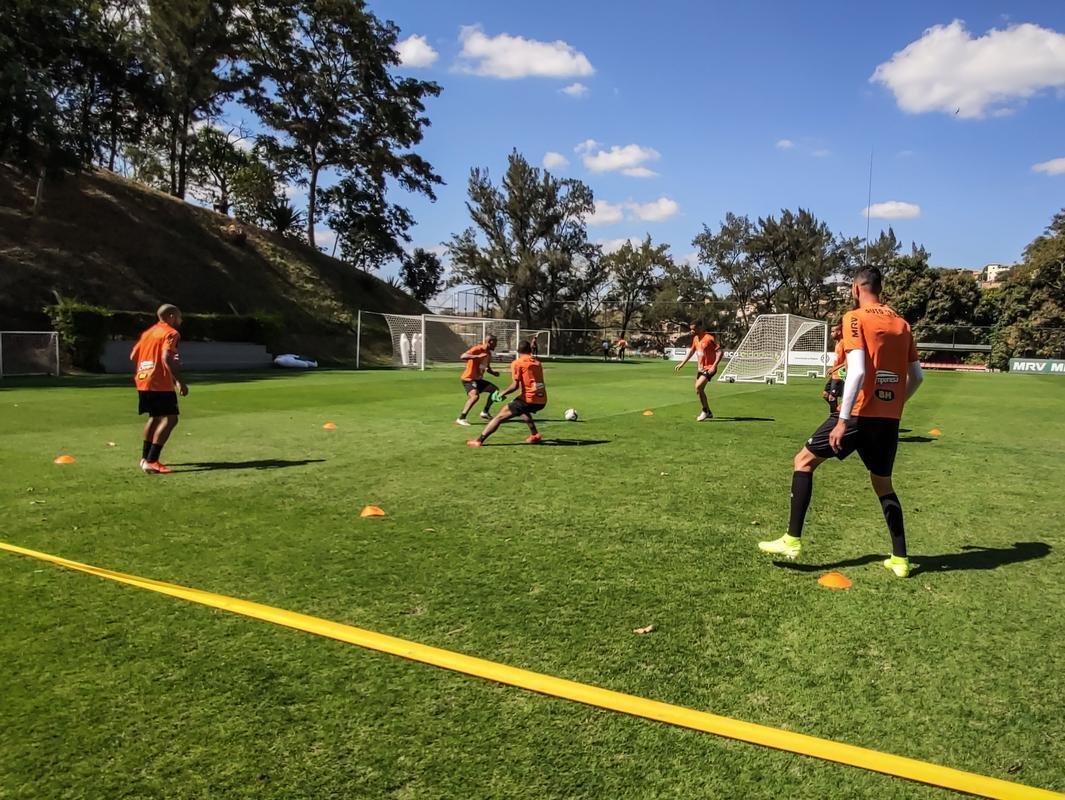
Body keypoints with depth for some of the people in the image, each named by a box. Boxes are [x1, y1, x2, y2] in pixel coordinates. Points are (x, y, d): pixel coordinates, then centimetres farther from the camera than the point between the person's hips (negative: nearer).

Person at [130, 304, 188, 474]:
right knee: (170, 419, -9)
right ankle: (151, 462, -18)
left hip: (143, 381, 9)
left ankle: (146, 457, 30)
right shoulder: (171, 333, -6)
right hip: (160, 383, -9)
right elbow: (166, 357, -21)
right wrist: (179, 381, -23)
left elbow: (133, 356, 19)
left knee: (155, 417, 23)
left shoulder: (148, 332, 19)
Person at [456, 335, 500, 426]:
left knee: (495, 390, 14)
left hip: (478, 379, 9)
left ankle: (485, 412, 24)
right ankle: (460, 419, -28)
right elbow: (462, 356, -30)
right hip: (468, 379, -9)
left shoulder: (489, 354, 9)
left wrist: (494, 373, 3)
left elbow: (488, 368, 24)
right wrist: (478, 356, -40)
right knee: (475, 395, -32)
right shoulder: (478, 349, -17)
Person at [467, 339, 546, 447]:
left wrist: (503, 394, 4)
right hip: (542, 401, 6)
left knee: (499, 417, 2)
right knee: (523, 410, 38)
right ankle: (535, 435, 26)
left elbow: (515, 385, -10)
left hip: (528, 399, -6)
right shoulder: (537, 363, 17)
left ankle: (479, 441, -3)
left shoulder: (517, 363, -1)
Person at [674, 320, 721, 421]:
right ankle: (708, 413, 25)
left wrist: (714, 366, -27)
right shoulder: (695, 338, 7)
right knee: (700, 390, 10)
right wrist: (682, 363, 19)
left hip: (709, 368, -9)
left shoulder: (709, 338, -17)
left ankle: (705, 411, -7)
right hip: (700, 368, 9)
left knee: (698, 387, -22)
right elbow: (691, 351, 22)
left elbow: (719, 352, -18)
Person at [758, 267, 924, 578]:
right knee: (883, 483, 20)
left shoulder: (855, 318, -7)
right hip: (890, 420, 6)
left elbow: (857, 371, -18)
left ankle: (792, 540, 3)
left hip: (860, 414, -6)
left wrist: (843, 419, -18)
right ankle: (900, 559, 21)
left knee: (804, 461, 6)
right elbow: (917, 376, 16)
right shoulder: (902, 324, 12)